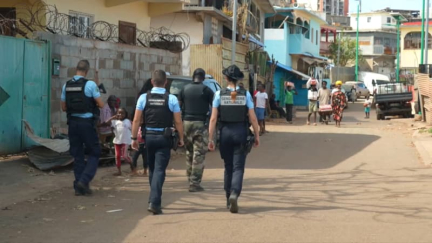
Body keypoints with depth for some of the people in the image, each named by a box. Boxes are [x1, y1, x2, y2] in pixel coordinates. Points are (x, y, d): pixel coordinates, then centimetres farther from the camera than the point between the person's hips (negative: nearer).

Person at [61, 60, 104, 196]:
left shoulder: (66, 85, 6)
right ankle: (84, 180, -7)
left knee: (77, 155, 12)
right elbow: (101, 104, -7)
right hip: (87, 122, -5)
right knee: (94, 153, 8)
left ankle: (78, 187, 13)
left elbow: (64, 107, 11)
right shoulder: (90, 84, -10)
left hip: (72, 122, 5)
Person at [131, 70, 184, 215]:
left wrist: (134, 138, 3)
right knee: (159, 170, -2)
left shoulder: (144, 98, -1)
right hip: (164, 138, -2)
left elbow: (136, 120, -3)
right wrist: (181, 138, 5)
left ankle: (153, 200, 30)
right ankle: (154, 202, -13)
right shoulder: (171, 99, -5)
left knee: (152, 169, 18)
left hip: (149, 136, 3)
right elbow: (178, 122, -6)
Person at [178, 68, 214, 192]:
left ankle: (190, 178, 26)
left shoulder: (184, 89, 7)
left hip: (186, 122, 5)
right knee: (199, 154, -2)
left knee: (189, 152, 18)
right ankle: (195, 183, -5)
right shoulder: (206, 90, -4)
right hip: (200, 123, -4)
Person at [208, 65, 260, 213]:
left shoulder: (219, 94, -2)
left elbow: (213, 118, -5)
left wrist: (210, 138, -1)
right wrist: (256, 136, 8)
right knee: (238, 168, 1)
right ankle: (234, 194, -22)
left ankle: (229, 200, 23)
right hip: (241, 132, -1)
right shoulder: (245, 94, -2)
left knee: (228, 167, 15)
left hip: (225, 132, 1)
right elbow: (252, 118, -3)